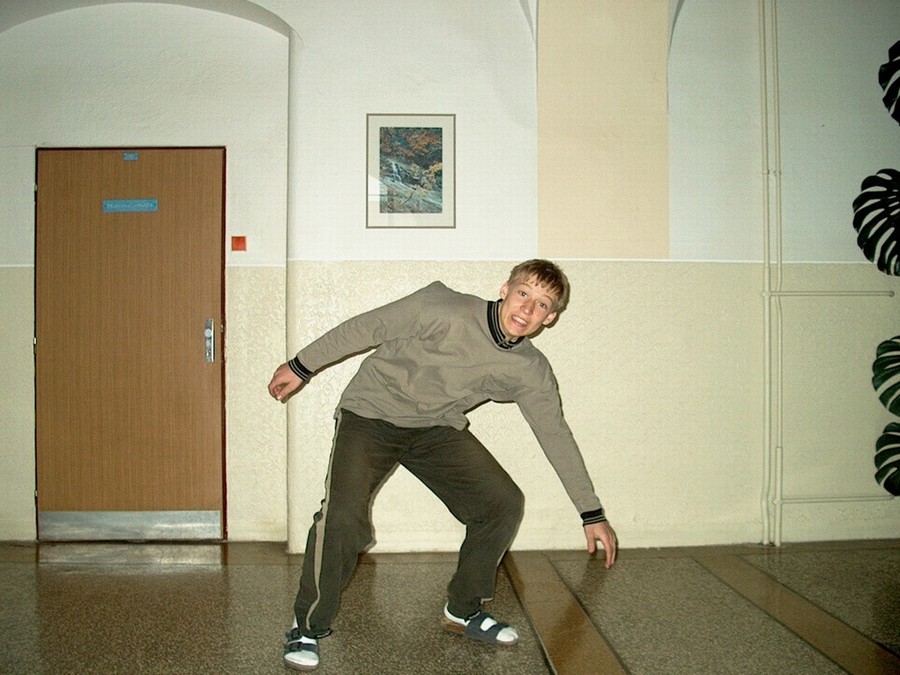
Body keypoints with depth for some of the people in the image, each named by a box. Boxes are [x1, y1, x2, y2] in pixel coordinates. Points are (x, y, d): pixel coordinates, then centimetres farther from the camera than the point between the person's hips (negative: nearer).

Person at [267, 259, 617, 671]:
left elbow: (556, 435, 1)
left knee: (504, 503, -6)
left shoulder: (531, 371, -8)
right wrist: (302, 366, -5)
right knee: (343, 515, -24)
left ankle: (463, 610, 16)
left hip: (438, 429, 5)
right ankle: (308, 628, 0)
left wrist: (592, 514, 4)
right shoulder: (443, 308, -24)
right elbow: (366, 328, -14)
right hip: (370, 415, -4)